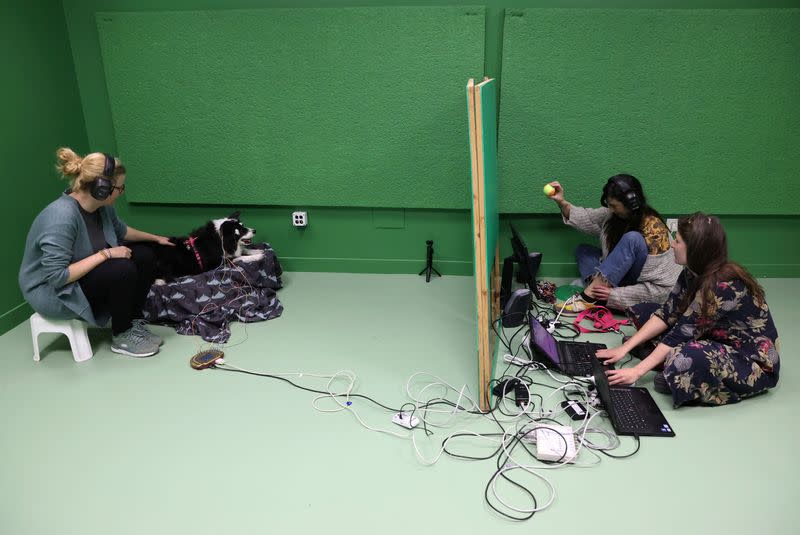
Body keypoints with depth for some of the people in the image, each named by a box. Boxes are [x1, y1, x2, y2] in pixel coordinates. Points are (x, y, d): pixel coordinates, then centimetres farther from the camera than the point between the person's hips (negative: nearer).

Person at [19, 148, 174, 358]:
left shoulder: (101, 206, -8)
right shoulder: (61, 217, -33)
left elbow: (120, 230, 15)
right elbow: (57, 276, -33)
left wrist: (155, 238, 23)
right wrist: (105, 254, -30)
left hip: (85, 274, 9)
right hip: (51, 292, -9)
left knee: (144, 256, -2)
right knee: (123, 269, -28)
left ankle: (134, 322, 7)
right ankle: (121, 338, -8)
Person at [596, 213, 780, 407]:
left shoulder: (722, 284, -28)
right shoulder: (693, 273, -3)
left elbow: (684, 333, -27)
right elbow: (667, 314, -2)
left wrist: (637, 371, -24)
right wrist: (625, 348, -9)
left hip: (755, 362, -8)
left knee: (686, 357, -38)